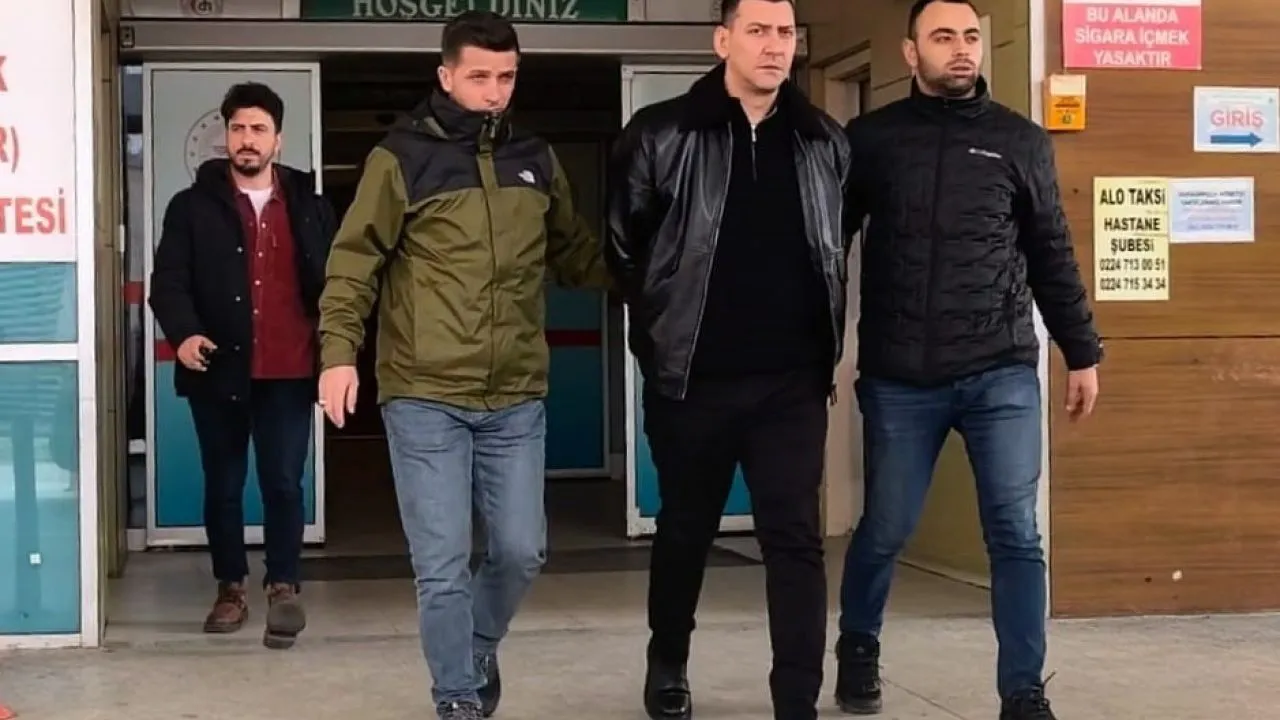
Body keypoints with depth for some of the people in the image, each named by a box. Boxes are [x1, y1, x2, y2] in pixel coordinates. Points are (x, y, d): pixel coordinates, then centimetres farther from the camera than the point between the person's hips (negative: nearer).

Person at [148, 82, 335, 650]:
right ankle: (230, 588, 21)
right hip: (218, 369, 0)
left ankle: (283, 587, 11)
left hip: (288, 372, 0)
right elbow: (168, 281, -2)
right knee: (223, 484, 9)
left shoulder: (309, 207, 9)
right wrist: (183, 332, -21)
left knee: (284, 482, -2)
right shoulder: (192, 206, 4)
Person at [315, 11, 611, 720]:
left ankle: (477, 650, 37)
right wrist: (339, 351, -14)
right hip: (424, 399, -4)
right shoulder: (400, 158, -3)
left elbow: (576, 253, 19)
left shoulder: (536, 159, 10)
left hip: (517, 399, 4)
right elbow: (354, 263, -3)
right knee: (442, 565, -1)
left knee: (521, 550, 9)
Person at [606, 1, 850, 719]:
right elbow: (624, 245, 3)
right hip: (693, 380, -1)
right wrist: (666, 325, 7)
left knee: (797, 539, -2)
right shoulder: (661, 135, -6)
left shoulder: (827, 143, 5)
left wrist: (823, 331, 12)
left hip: (793, 383, 2)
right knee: (686, 529, 15)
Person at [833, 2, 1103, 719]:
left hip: (1002, 373, 0)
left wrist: (1083, 352, 10)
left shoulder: (1022, 140, 6)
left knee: (1017, 535, -3)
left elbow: (1052, 256, 10)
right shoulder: (871, 139, 4)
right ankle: (859, 650, 35)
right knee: (885, 529, 10)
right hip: (898, 378, 0)